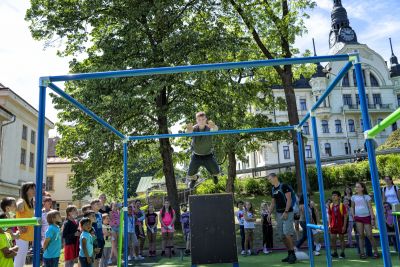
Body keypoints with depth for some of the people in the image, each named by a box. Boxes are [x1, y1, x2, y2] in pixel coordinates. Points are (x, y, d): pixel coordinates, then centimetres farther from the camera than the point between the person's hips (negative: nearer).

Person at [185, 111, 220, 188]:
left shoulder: (209, 128, -21)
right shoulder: (194, 129, -20)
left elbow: (215, 129, -45)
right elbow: (188, 132, -43)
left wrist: (213, 126, -72)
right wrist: (188, 129, -70)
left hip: (208, 155, 0)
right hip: (196, 156, 1)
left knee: (216, 172, 0)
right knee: (190, 175, 3)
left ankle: (214, 175, 41)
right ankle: (194, 178, 44)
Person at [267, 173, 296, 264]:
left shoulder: (284, 186, -8)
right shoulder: (273, 190, 14)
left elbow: (289, 199, -13)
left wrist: (286, 212, -20)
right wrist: (269, 213, 12)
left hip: (287, 213, -7)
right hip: (278, 213, 8)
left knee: (287, 233, -16)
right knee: (282, 235, 6)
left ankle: (293, 254, -7)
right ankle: (289, 254, 15)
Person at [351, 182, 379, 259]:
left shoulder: (367, 197, -1)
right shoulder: (354, 197, 6)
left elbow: (370, 208, -3)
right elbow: (352, 207, 14)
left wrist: (372, 218, -8)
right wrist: (353, 216, 4)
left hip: (366, 217, -2)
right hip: (358, 217, 2)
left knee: (369, 235, -3)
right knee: (361, 235, 1)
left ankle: (376, 252, 12)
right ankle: (362, 253, 5)